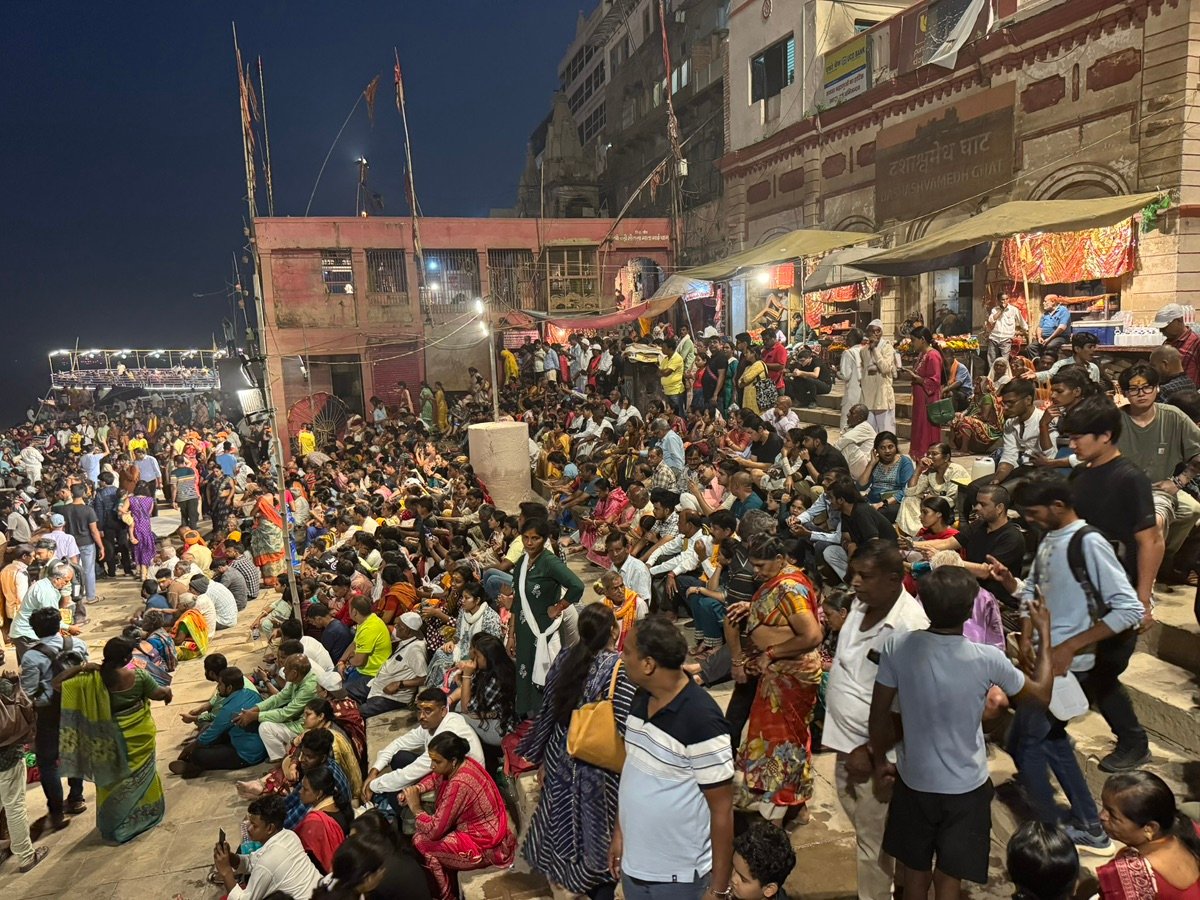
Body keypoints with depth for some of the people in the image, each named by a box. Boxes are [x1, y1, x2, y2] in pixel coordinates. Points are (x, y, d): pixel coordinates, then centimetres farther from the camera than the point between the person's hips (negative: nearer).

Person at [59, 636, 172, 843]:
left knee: (112, 777, 19)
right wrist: (168, 691, 18)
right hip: (139, 734, 0)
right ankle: (146, 812, 35)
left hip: (113, 737, 0)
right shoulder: (138, 676, -18)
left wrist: (80, 668, -10)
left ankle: (114, 824, 31)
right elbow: (158, 694, -4)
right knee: (141, 773, 20)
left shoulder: (94, 679, -19)